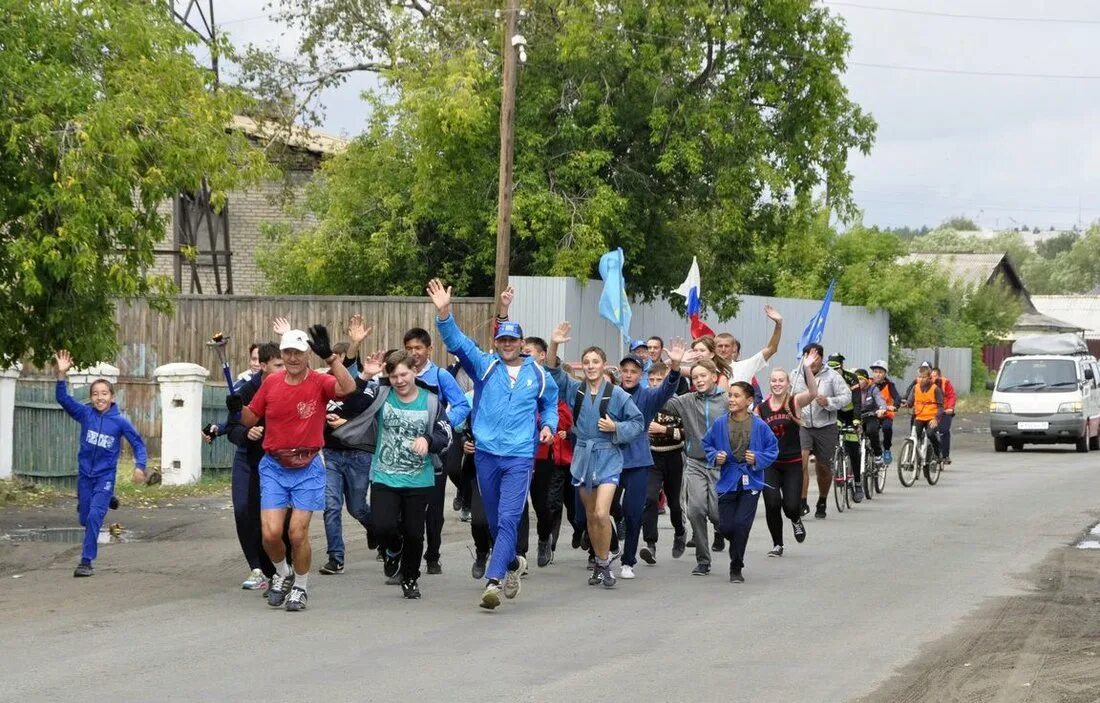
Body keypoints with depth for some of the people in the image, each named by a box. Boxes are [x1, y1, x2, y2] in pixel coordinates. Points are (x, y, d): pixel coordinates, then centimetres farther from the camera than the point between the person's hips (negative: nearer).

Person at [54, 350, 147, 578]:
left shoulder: (120, 421, -9)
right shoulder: (85, 414, -5)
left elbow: (138, 443, -1)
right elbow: (62, 398, -13)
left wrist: (140, 466, -14)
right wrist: (62, 374, -26)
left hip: (105, 475, -3)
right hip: (85, 474, 3)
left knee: (94, 516, -17)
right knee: (84, 518, 13)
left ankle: (86, 561, -12)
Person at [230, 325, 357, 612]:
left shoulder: (320, 382, -9)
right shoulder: (271, 382, 1)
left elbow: (348, 388, -30)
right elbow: (251, 418, 11)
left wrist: (329, 356, -37)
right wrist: (238, 408, -11)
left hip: (308, 468, -2)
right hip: (273, 467, 2)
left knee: (298, 533, -5)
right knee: (271, 532, -7)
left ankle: (300, 586, 19)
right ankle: (282, 574, 23)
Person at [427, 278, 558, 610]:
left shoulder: (537, 374, 7)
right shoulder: (484, 366, 4)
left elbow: (550, 405, 23)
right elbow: (457, 342, -10)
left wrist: (548, 425, 2)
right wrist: (444, 312, -25)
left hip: (520, 457, -2)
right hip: (486, 454, 2)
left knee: (508, 519, -14)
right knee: (494, 521, 13)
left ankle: (493, 580, -20)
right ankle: (513, 563, 38)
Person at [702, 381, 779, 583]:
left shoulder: (759, 426, -7)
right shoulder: (720, 424, -3)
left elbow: (773, 449, 2)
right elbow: (707, 443, 11)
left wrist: (758, 459, -14)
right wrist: (715, 457, -7)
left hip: (750, 483, -2)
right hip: (727, 481, 2)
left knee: (741, 524, -9)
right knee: (725, 526, 1)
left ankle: (736, 568, 6)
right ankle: (737, 549, 37)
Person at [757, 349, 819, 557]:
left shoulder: (795, 402, -4)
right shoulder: (761, 408, 1)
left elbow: (813, 393, -24)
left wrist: (807, 369, -36)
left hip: (792, 463, -1)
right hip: (769, 463, 1)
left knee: (791, 506, -7)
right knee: (772, 504, -10)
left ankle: (796, 520, 32)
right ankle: (777, 544, 10)